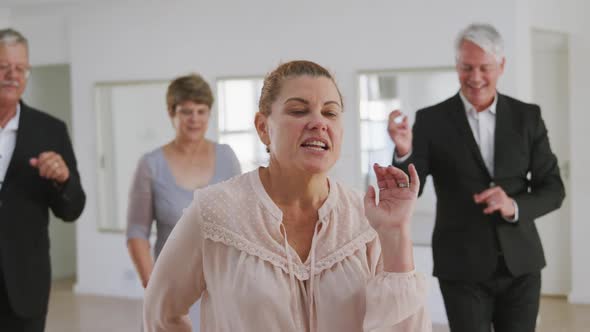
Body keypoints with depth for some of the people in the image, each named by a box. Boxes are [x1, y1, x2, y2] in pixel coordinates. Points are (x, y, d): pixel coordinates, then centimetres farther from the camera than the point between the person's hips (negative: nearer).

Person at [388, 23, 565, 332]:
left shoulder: (527, 117, 3)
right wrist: (404, 152, -30)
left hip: (520, 263, 2)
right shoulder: (431, 120, -3)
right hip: (462, 267, -2)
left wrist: (515, 207, -16)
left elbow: (553, 188, 4)